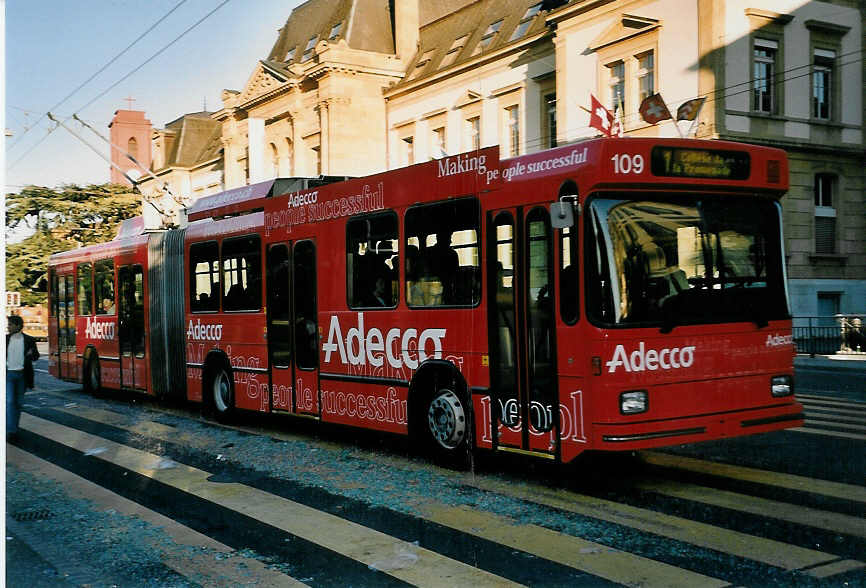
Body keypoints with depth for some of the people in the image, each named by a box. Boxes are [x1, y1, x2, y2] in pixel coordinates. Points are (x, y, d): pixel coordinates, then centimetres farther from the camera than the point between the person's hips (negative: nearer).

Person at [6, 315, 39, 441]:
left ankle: (14, 428, 23)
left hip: (22, 375, 1)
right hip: (8, 374, -1)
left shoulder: (29, 340, 0)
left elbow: (36, 357, 6)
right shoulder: (5, 339, 2)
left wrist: (32, 354, -15)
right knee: (9, 402, -10)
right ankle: (10, 431, -14)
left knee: (18, 402, 10)